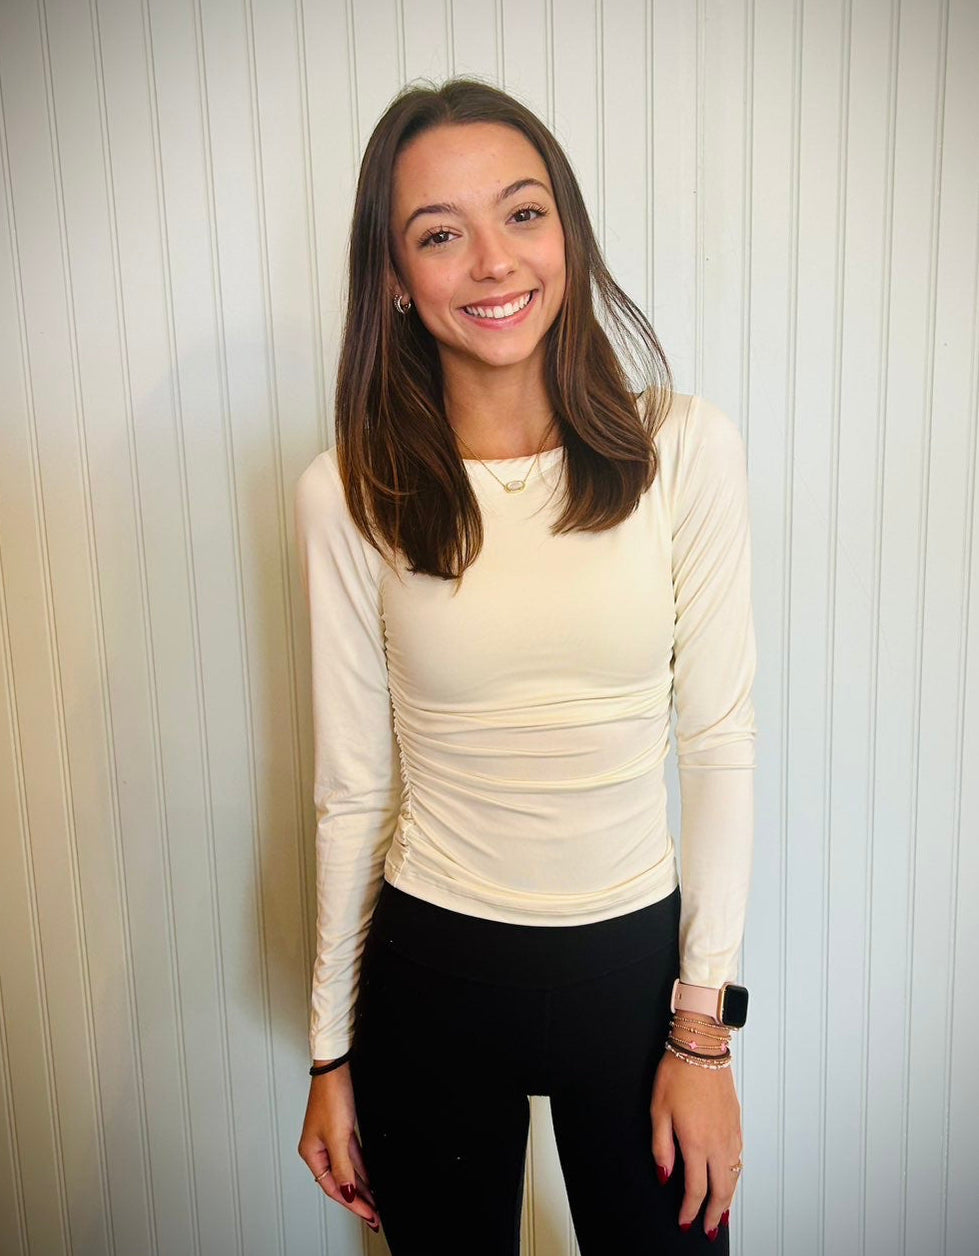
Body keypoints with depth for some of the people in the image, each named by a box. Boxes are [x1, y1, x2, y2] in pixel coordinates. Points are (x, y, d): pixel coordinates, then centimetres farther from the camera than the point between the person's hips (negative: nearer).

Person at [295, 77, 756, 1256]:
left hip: (637, 959, 0)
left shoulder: (686, 446, -11)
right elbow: (352, 785, -4)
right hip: (432, 976, 1)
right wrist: (331, 1051, 4)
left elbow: (719, 741, -7)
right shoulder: (347, 494, -10)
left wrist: (704, 1024, -5)